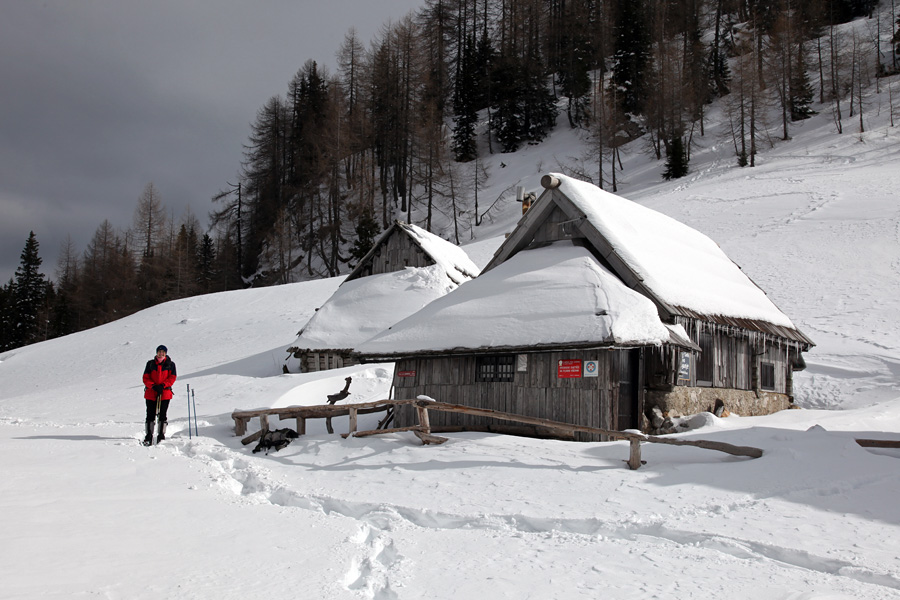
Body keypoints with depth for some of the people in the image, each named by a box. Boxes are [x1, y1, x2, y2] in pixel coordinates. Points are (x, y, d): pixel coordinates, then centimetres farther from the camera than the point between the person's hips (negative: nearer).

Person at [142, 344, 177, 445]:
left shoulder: (170, 364, 4)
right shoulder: (150, 363, 7)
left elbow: (172, 378, 0)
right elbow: (146, 378, 4)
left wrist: (162, 385, -14)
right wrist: (153, 386, -13)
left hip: (165, 392, -1)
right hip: (151, 392, 1)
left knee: (162, 415, -2)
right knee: (150, 415, -1)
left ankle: (161, 436, 5)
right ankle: (149, 437, 4)